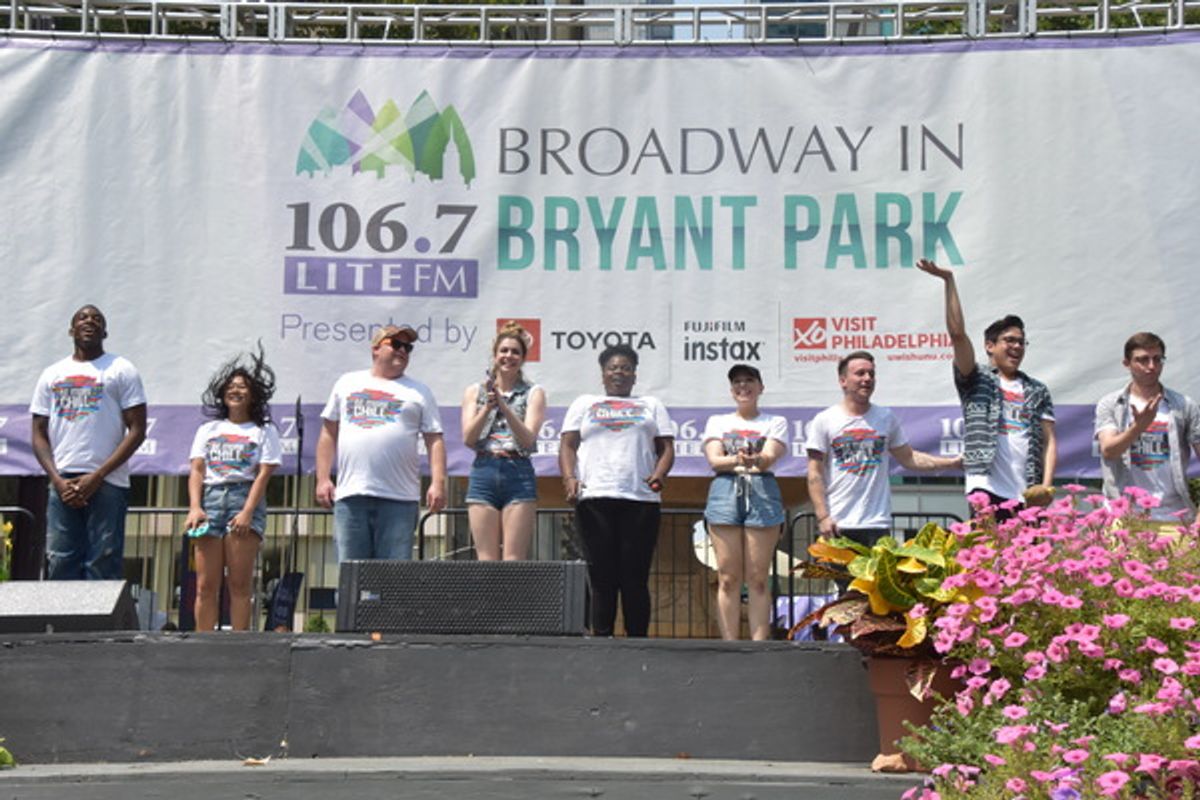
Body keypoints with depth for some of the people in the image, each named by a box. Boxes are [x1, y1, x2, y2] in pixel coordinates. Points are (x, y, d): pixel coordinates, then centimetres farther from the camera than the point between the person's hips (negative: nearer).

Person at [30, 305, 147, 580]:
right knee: (60, 564, -1)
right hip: (62, 483, 3)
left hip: (107, 484, -3)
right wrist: (57, 480, -2)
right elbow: (39, 435, 15)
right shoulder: (52, 375, 18)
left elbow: (137, 430, -1)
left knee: (103, 567, -7)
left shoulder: (122, 371, 7)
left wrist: (97, 477, -9)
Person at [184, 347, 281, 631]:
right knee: (205, 586, -3)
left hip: (245, 497, -3)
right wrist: (194, 507, -6)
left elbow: (263, 475, 0)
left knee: (239, 584, -7)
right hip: (210, 497, 3)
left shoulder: (264, 432, 12)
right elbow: (196, 471, 10)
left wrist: (247, 512, -13)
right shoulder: (208, 429, 21)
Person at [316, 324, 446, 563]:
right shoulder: (348, 383, 18)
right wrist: (323, 479, 7)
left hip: (398, 498, -1)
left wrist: (438, 482, -7)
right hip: (350, 496, 1)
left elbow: (435, 440, 6)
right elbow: (328, 434, 17)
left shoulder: (419, 392, 14)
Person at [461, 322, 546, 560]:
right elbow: (468, 438, 3)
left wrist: (503, 407, -16)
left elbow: (528, 440, -4)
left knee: (514, 560, -6)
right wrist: (487, 407, -12)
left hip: (518, 473, -1)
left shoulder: (533, 393, 8)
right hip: (483, 472, 2)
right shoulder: (475, 392, 13)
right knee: (486, 560, 0)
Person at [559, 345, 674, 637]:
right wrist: (570, 478, -7)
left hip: (640, 499, 0)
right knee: (602, 577, -3)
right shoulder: (584, 404, 21)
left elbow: (667, 448, 14)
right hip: (594, 496, 0)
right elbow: (567, 446, 12)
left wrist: (658, 475, -7)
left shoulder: (651, 406, 23)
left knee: (635, 578, -4)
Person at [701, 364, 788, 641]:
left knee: (758, 580, -4)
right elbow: (714, 460, 3)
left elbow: (770, 457, -5)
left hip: (762, 493, -1)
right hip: (725, 491, 1)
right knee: (728, 579, -3)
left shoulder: (775, 422, 14)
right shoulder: (717, 421, 19)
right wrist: (738, 460, -19)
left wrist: (755, 460, -29)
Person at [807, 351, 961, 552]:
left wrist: (953, 462, 5)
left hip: (877, 524, 2)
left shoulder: (886, 418, 11)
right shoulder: (824, 421, 2)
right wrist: (822, 517, -10)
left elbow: (908, 458, 15)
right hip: (836, 526, -2)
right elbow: (815, 475, -1)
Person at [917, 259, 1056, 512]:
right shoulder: (977, 381, 10)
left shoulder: (1038, 392, 20)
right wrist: (949, 280, -6)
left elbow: (1049, 441, 12)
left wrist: (1047, 485, -3)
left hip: (1028, 495, 3)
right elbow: (958, 334, -2)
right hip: (987, 491, -3)